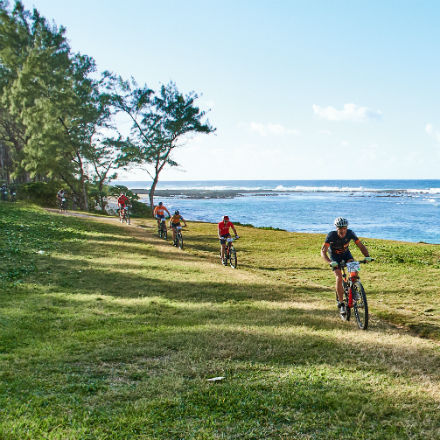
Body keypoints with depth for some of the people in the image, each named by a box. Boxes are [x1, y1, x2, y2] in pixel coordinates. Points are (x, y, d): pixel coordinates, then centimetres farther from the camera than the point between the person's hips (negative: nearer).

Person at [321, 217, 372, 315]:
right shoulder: (331, 235, -32)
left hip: (346, 253, 2)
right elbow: (323, 251, -35)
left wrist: (367, 256, -36)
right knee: (339, 278, -18)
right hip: (335, 256, -2)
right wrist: (330, 262, -51)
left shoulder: (350, 233, -25)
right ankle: (341, 303, -7)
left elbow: (361, 245, -19)